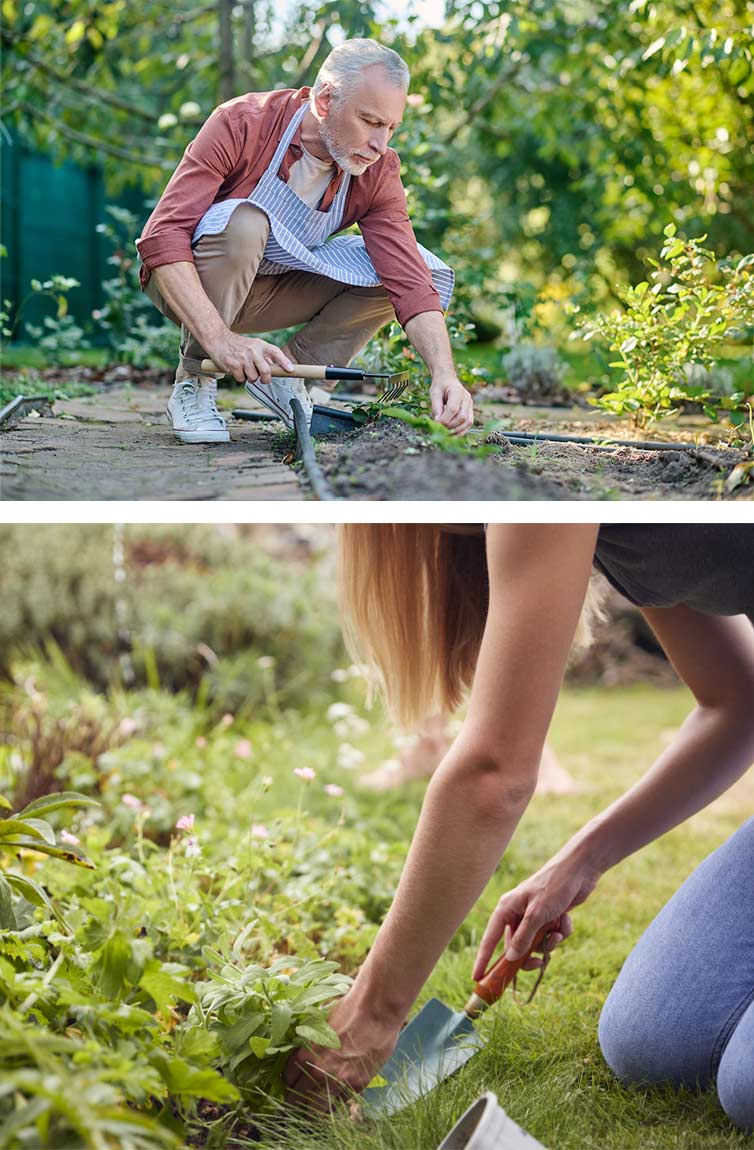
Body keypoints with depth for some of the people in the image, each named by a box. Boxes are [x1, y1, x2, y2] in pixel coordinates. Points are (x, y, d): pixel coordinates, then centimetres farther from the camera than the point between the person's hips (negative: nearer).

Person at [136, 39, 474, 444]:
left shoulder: (378, 173, -12)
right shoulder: (242, 123, -25)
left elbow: (411, 282, -18)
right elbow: (161, 238, -32)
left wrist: (444, 375, -36)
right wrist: (219, 337, -45)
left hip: (271, 291, 5)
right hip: (184, 282, -4)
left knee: (429, 269, -10)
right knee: (243, 222, -38)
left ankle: (287, 375, 0)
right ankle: (193, 383, -17)